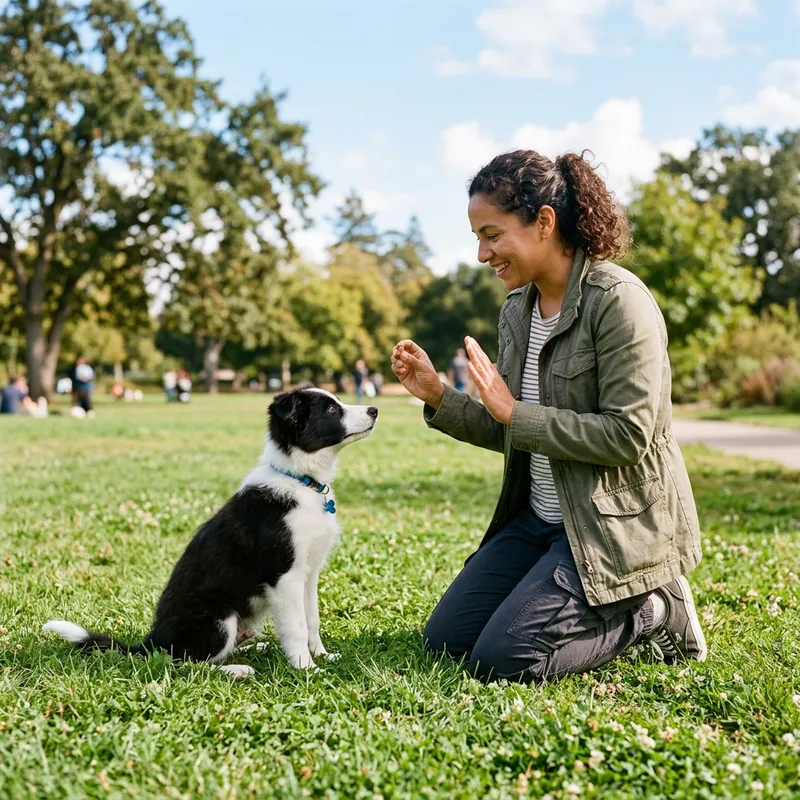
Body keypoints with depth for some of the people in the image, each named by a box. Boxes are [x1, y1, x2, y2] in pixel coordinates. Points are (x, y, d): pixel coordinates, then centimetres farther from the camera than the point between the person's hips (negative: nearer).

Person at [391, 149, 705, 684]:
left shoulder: (618, 299, -18)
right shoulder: (517, 311, 7)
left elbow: (627, 436, -23)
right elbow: (512, 437, 11)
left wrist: (515, 412, -20)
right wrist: (438, 397, -2)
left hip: (617, 523, -8)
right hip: (540, 516, 8)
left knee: (503, 658, -16)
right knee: (445, 639, 5)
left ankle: (653, 613, 4)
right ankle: (591, 611, 18)